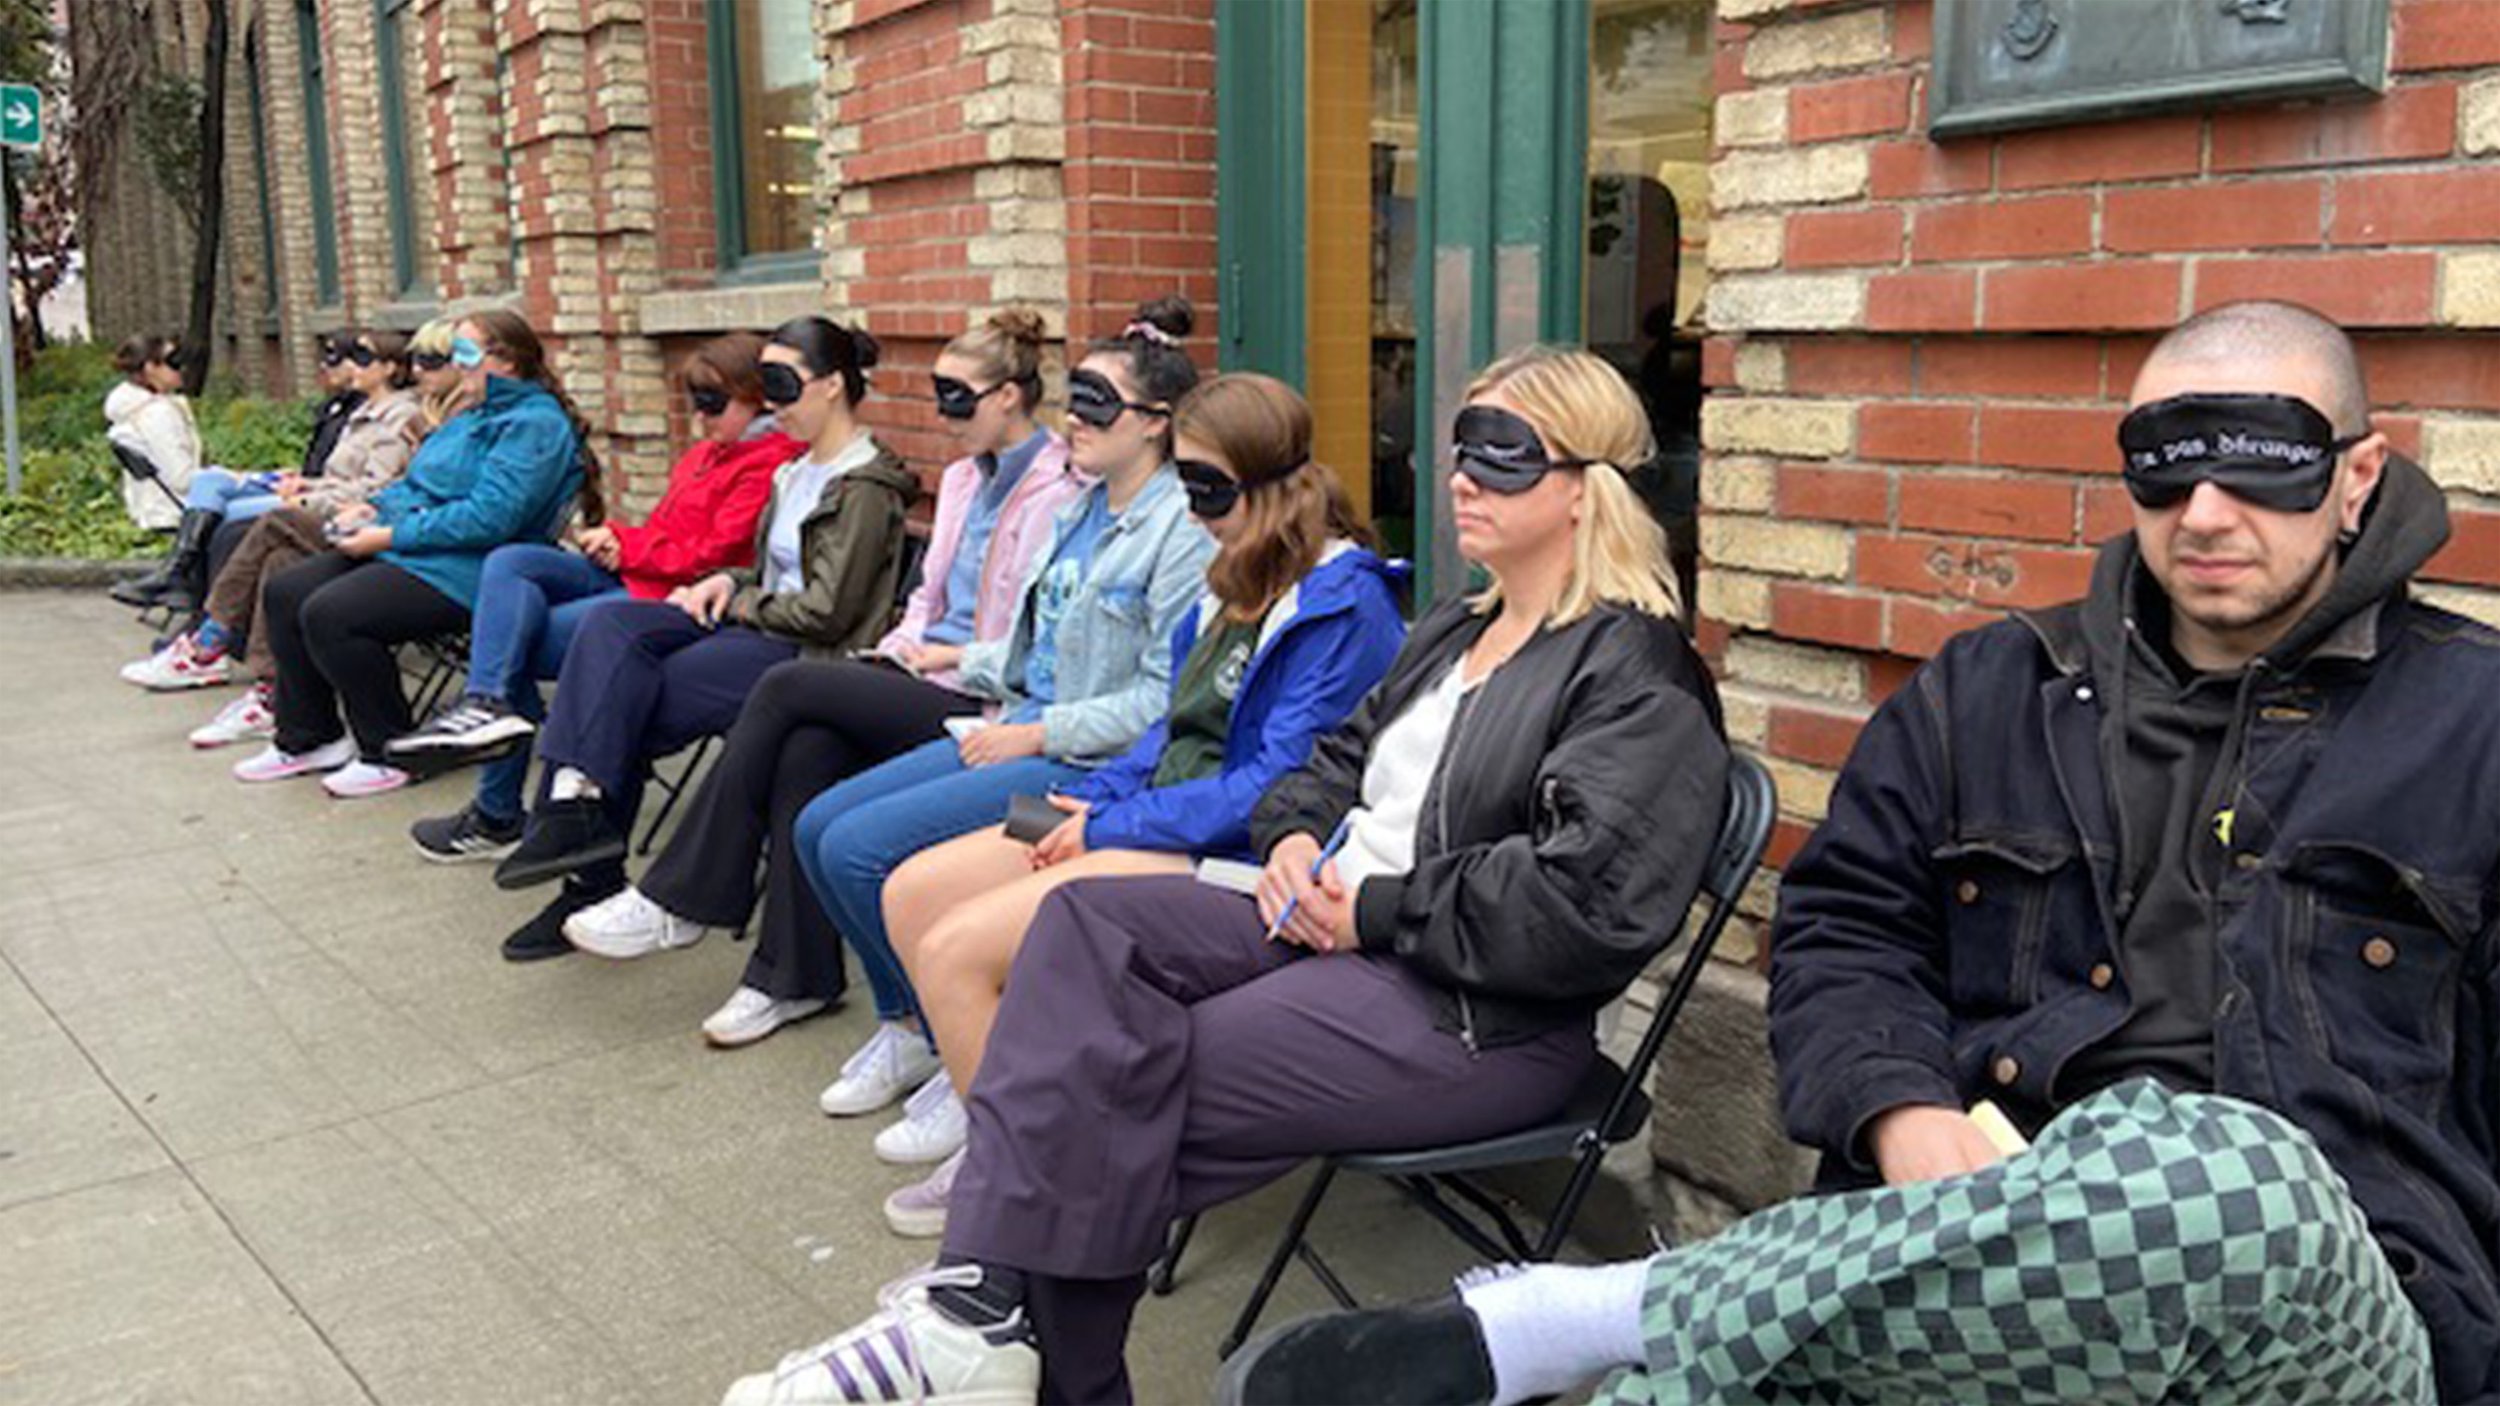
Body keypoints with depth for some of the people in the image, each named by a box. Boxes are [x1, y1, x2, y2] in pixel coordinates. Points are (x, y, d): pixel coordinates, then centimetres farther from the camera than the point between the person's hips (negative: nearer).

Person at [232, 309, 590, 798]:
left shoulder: (534, 424, -13)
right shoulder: (478, 415, 21)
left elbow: (488, 517, -23)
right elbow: (417, 484, 29)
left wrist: (391, 536, -19)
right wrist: (373, 507, 7)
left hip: (459, 573, -11)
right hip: (403, 553, 11)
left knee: (329, 615, -25)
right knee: (284, 592, 4)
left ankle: (390, 753, -10)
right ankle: (308, 738, 11)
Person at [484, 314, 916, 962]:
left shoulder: (866, 488, -10)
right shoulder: (799, 469, 19)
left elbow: (827, 611, -16)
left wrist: (736, 603, -6)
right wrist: (729, 582, 6)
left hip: (809, 655, -9)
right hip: (758, 625, 9)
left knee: (627, 706, -19)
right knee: (609, 625, -15)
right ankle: (577, 796, -24)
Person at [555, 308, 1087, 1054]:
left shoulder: (1060, 493, -9)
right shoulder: (962, 479, 19)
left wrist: (956, 657, -9)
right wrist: (900, 649, 4)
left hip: (983, 701, -8)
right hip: (925, 674, 8)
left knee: (789, 686, -20)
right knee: (807, 747, -21)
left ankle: (680, 899, -8)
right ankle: (794, 975, -13)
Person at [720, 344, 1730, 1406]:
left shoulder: (1636, 675, -11)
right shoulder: (1454, 631, 19)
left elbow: (1586, 903, -23)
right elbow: (1338, 757, 25)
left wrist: (1377, 908, -17)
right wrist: (1296, 836, 1)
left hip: (1481, 1012, -8)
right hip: (1333, 923, 9)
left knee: (1121, 1099, -18)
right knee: (1089, 922, -15)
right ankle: (984, 1302, -21)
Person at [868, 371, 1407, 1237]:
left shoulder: (1345, 605, -16)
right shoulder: (1245, 579, 13)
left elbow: (1278, 785, -20)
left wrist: (1112, 826, -15)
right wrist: (1094, 798, 2)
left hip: (1225, 855, -10)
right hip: (1157, 818, 10)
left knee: (953, 949, -18)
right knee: (911, 894, 3)